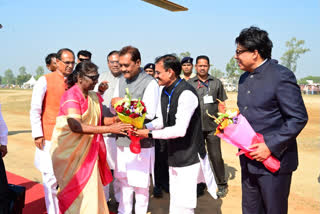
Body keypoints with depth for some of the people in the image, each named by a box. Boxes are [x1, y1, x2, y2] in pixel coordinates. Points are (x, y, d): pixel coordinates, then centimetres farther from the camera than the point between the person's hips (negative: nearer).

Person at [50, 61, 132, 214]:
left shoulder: (94, 96, 9)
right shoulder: (71, 96, -16)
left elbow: (98, 120, 12)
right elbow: (76, 126, -28)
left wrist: (114, 119, -10)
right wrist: (109, 129, -30)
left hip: (88, 151, 7)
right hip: (70, 151, -7)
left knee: (91, 189, 9)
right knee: (75, 193, 2)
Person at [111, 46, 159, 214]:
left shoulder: (150, 83, -12)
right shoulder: (121, 80, 10)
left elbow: (149, 113, -18)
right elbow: (113, 108, 12)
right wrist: (114, 104, -12)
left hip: (141, 141, -6)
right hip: (122, 139, 6)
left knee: (140, 183, 7)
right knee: (123, 180, 17)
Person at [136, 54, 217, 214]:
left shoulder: (186, 94, -22)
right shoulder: (165, 92, 6)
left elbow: (180, 130, -26)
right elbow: (161, 120, 14)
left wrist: (150, 134, -20)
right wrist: (144, 127, -4)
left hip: (189, 157, -8)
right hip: (174, 156, 9)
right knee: (175, 201, 19)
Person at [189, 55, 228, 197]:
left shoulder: (216, 83, 7)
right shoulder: (189, 83, 5)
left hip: (212, 127, -1)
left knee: (216, 156, 2)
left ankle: (222, 185, 18)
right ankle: (199, 184, 25)